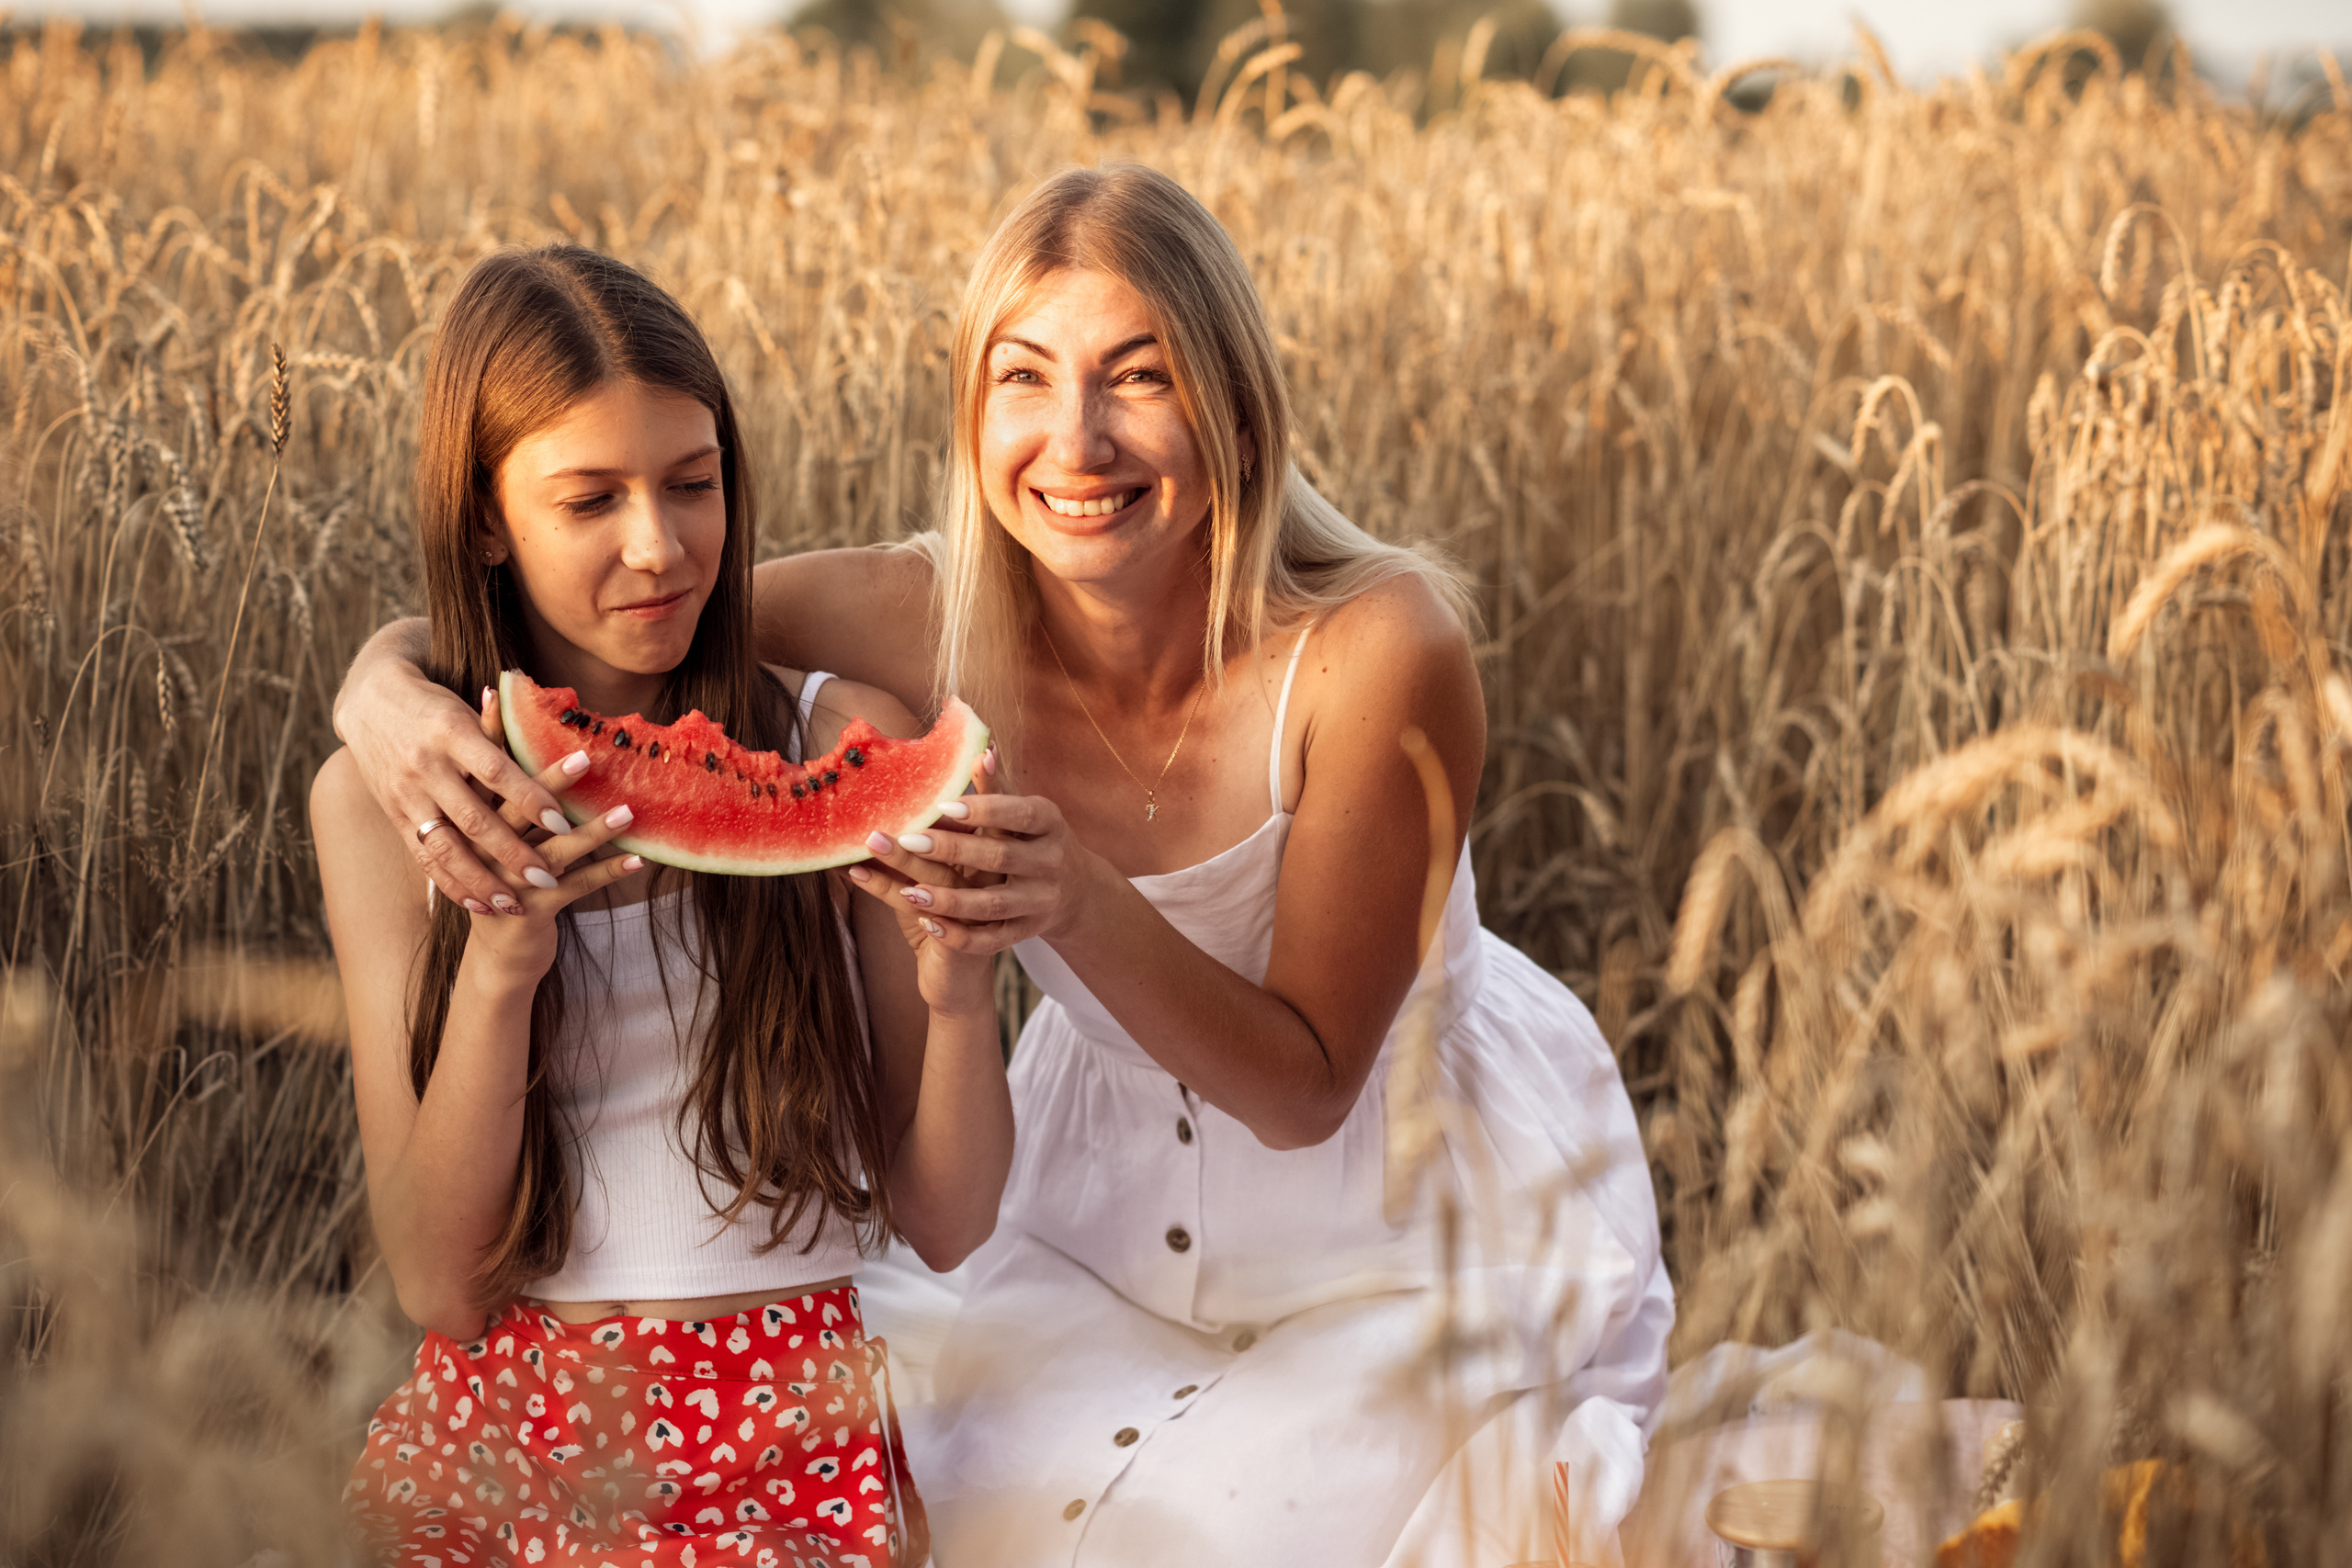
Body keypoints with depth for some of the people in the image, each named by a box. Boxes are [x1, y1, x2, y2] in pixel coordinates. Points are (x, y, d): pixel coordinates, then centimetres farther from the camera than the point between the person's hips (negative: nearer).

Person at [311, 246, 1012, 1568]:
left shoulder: (843, 747, 3)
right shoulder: (382, 801, 5)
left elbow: (946, 1225, 5)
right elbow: (438, 1285, 0)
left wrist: (956, 986, -14)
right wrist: (498, 967, -15)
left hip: (785, 1456, -1)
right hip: (491, 1438, 2)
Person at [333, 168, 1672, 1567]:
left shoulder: (1380, 648, -30)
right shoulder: (928, 618, -21)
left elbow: (1301, 1087, -25)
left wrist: (1084, 905, -43)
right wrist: (387, 686, -38)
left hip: (1422, 1232, -3)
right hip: (1114, 1207, 3)